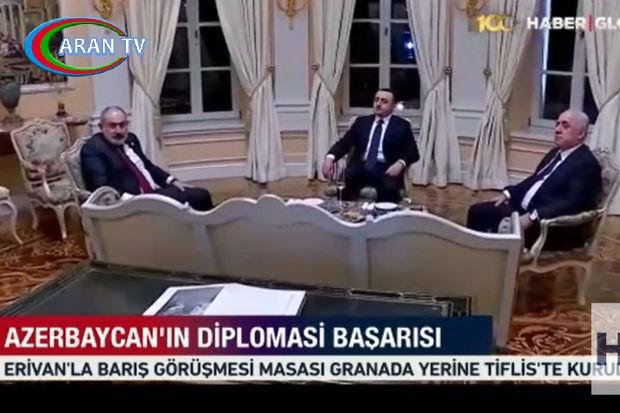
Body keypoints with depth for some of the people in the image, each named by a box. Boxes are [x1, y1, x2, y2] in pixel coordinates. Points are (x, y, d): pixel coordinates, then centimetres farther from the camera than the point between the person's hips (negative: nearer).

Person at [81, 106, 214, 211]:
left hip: (155, 191, 9)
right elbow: (101, 186, -20)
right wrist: (128, 199, -33)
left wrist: (171, 180, 11)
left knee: (201, 195, -3)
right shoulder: (93, 149, -8)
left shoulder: (130, 139, 16)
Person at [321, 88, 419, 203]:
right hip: (361, 167, 2)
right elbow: (344, 143, 9)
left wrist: (400, 163, -18)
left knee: (389, 187, -33)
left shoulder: (402, 126, 10)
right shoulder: (361, 122, 17)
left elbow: (413, 152, 4)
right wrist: (330, 157, -12)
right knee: (345, 182, -30)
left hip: (386, 170, -1)